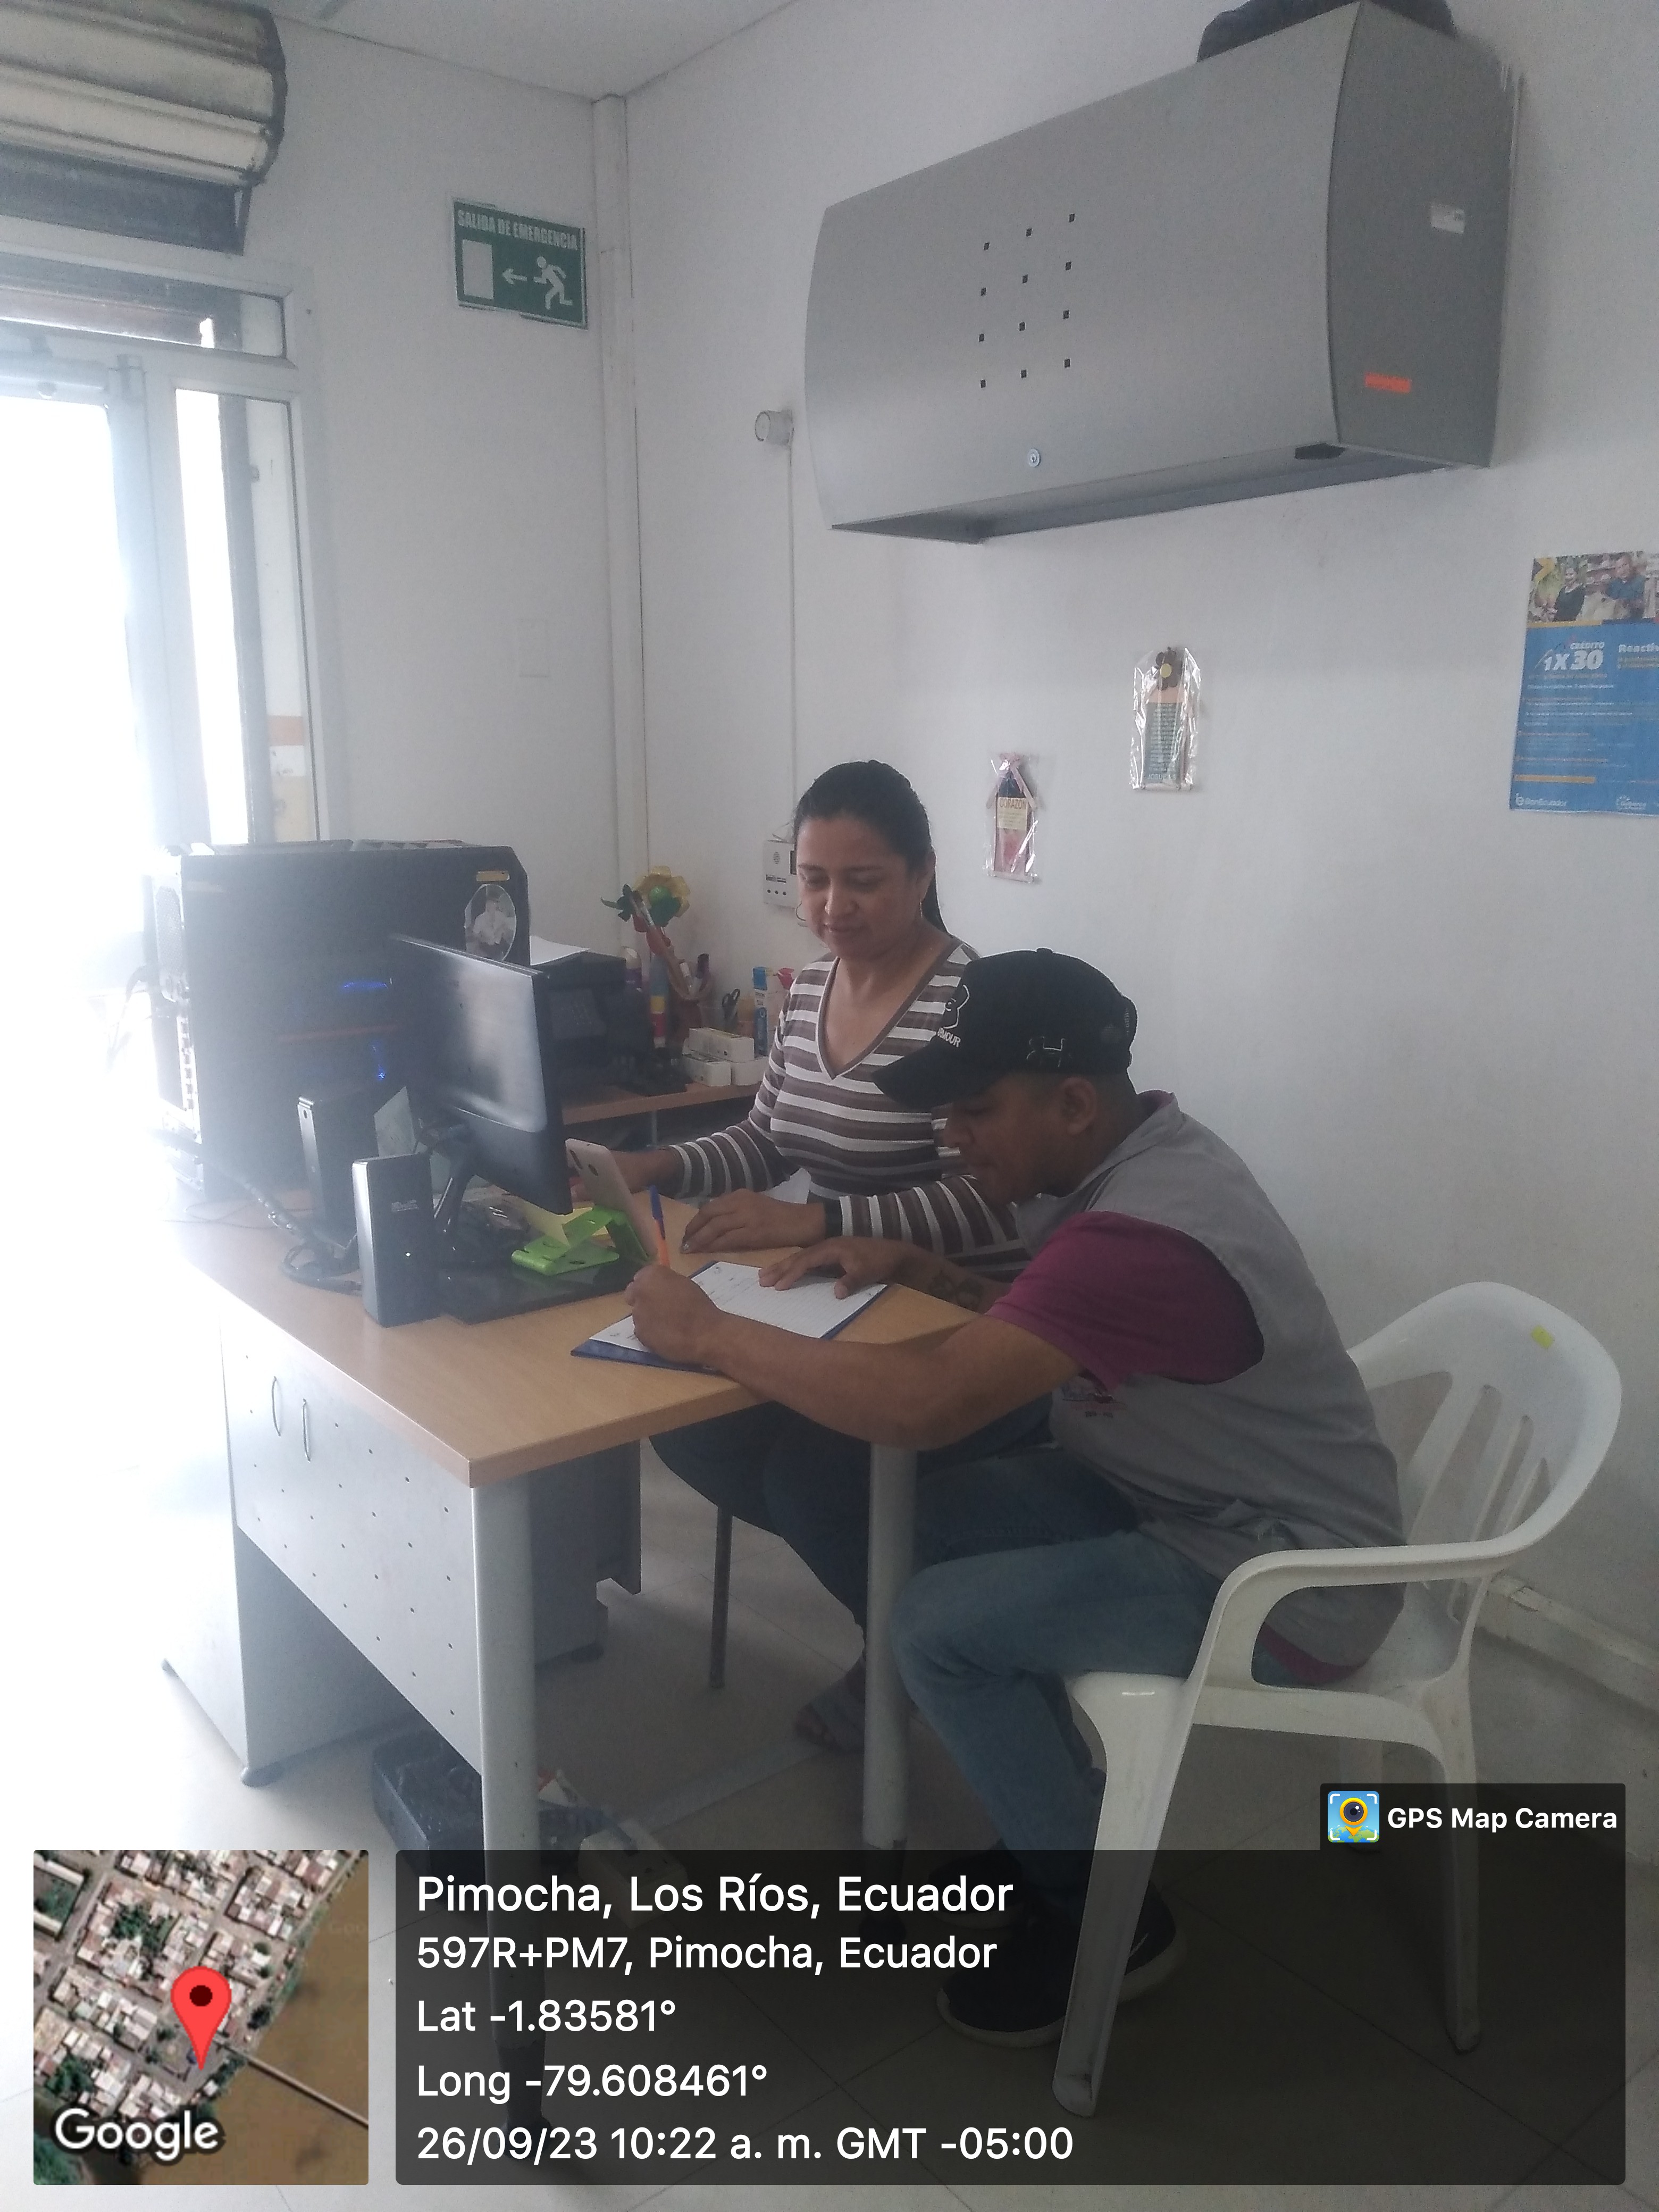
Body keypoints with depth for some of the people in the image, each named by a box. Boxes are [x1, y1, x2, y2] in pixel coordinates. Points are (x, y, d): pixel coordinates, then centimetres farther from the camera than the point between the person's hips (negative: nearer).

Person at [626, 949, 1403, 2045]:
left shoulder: (1144, 1234, -33)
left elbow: (925, 1404, -40)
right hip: (1195, 1497, 9)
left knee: (940, 1628, -16)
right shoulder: (1129, 1154, -2)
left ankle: (1106, 1917, 8)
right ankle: (1053, 1821, 19)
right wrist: (912, 1268, -4)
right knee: (940, 1512, 0)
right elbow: (1038, 1318, 13)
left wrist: (705, 1332, -29)